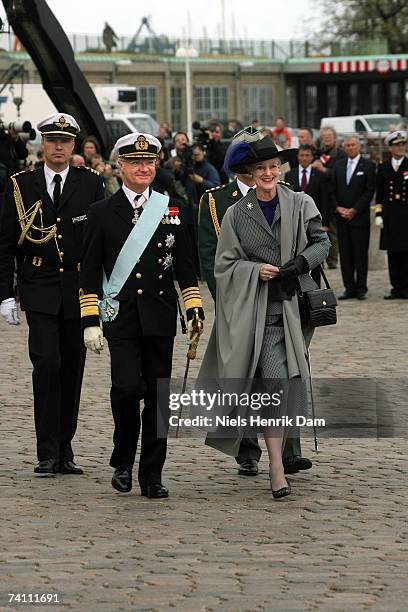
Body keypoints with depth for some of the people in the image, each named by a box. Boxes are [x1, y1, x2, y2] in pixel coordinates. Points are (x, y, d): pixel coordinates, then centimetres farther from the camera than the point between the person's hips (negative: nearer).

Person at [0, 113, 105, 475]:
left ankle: (64, 449, 16)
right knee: (47, 363, -14)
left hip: (79, 288, 2)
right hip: (39, 290, -2)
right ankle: (48, 453, -10)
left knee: (72, 368, 6)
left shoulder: (91, 184, 5)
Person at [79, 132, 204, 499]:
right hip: (121, 317, -2)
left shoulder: (172, 211, 9)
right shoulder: (103, 213, 3)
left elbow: (185, 266, 13)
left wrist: (195, 309, 5)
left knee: (158, 395, 2)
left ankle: (152, 475, 10)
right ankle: (123, 462, 7)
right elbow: (90, 272, 3)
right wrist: (90, 321, -3)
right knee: (126, 388, -15)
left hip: (160, 317, 2)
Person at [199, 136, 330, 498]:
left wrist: (302, 262, -10)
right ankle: (277, 469, -12)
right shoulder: (237, 214, 3)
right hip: (259, 312, -2)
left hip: (293, 307, 2)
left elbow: (322, 241, 8)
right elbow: (225, 264, 4)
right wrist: (256, 270, -12)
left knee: (284, 385, 6)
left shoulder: (300, 205, 5)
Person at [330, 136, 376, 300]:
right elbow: (332, 190, 12)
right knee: (345, 254, 3)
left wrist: (354, 210, -11)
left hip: (360, 217, -4)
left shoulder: (368, 166, -1)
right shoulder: (338, 166, 13)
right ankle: (349, 288, 7)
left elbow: (369, 191, -6)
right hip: (341, 217, 4)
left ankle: (361, 288, 2)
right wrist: (337, 208, -4)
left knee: (361, 254, -3)